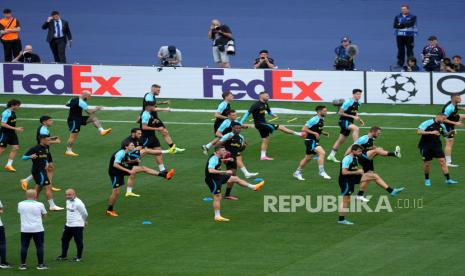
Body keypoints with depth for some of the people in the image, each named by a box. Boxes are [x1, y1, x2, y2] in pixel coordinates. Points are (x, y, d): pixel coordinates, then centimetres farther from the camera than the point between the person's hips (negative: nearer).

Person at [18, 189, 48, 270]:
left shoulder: (20, 204, -2)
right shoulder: (39, 205, -8)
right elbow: (44, 215, 6)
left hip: (25, 229, 2)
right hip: (38, 229, -2)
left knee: (24, 247, 8)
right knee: (39, 246, 6)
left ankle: (22, 264, 9)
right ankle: (41, 264, 8)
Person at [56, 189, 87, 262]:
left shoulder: (78, 203, -18)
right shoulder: (68, 201, 8)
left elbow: (85, 214, -9)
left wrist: (84, 221, 6)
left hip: (77, 226, -8)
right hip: (68, 225, 8)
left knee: (78, 241, 2)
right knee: (64, 239, 11)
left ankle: (79, 256, 15)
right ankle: (64, 255, 22)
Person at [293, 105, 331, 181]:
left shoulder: (322, 119, 9)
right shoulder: (314, 120, -18)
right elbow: (304, 129, -18)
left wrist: (324, 133, 7)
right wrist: (314, 133, -23)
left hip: (315, 141, 10)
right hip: (310, 141, -10)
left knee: (308, 158, 16)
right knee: (322, 153, -23)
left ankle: (297, 173, 29)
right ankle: (321, 172, -19)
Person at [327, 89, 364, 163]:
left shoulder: (358, 103, 9)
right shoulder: (348, 102, -17)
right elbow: (340, 113, -16)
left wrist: (359, 119, 9)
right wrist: (352, 117, -20)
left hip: (349, 122, 9)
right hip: (344, 121, -9)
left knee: (341, 140, 12)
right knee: (356, 128, -33)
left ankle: (331, 155, 21)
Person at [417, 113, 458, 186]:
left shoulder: (442, 126, 4)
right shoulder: (427, 123, -14)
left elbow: (445, 134, 21)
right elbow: (419, 132, -22)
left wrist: (450, 133, -2)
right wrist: (431, 132, -29)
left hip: (437, 146, 4)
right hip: (426, 147, -4)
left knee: (442, 161, -7)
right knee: (427, 163, 3)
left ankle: (448, 179, -5)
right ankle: (427, 179, 26)